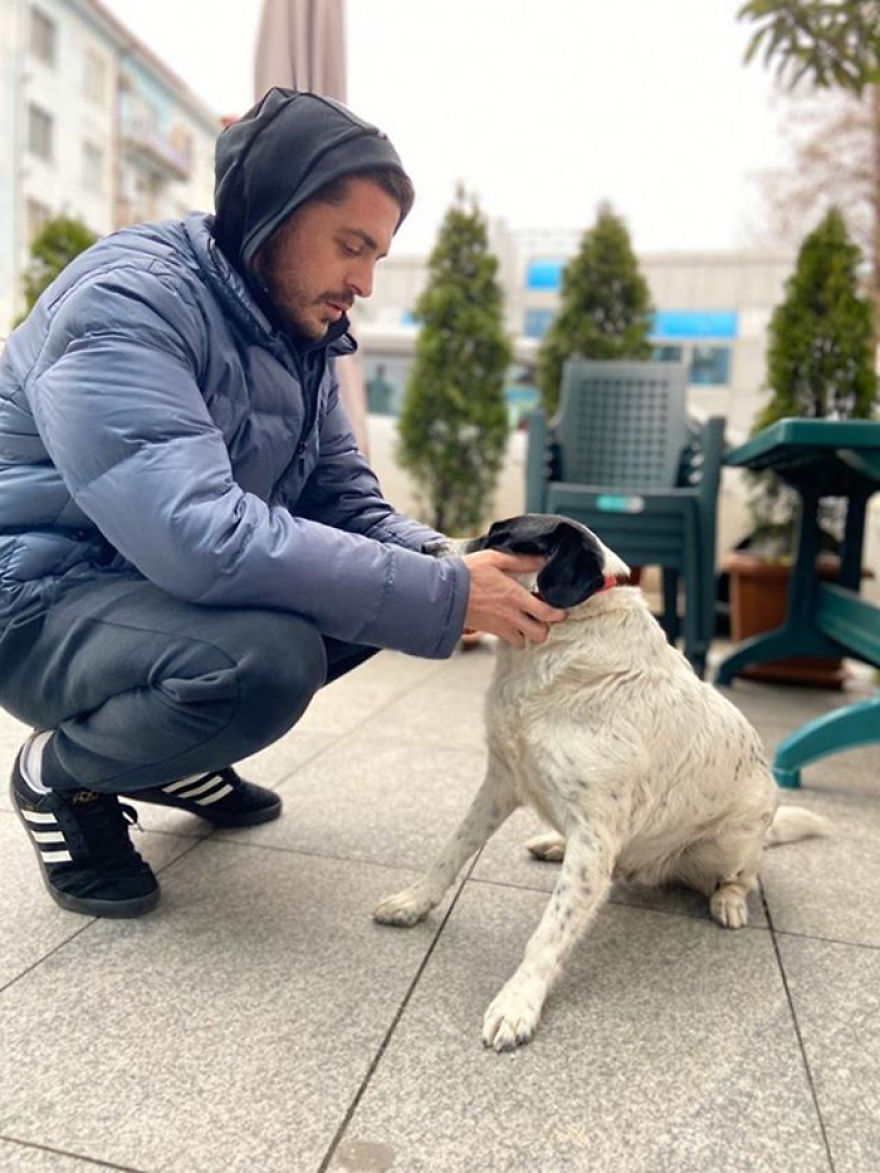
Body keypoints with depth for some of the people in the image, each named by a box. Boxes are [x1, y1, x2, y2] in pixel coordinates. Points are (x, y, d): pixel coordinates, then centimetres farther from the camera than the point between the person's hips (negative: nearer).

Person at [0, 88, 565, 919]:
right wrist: (442, 597, -34)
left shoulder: (299, 335, 4)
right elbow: (198, 535, -36)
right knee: (267, 658, -35)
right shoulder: (128, 303, -23)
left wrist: (449, 565, -17)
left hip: (169, 585, 8)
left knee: (402, 578, -2)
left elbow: (347, 500, 4)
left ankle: (164, 750, 11)